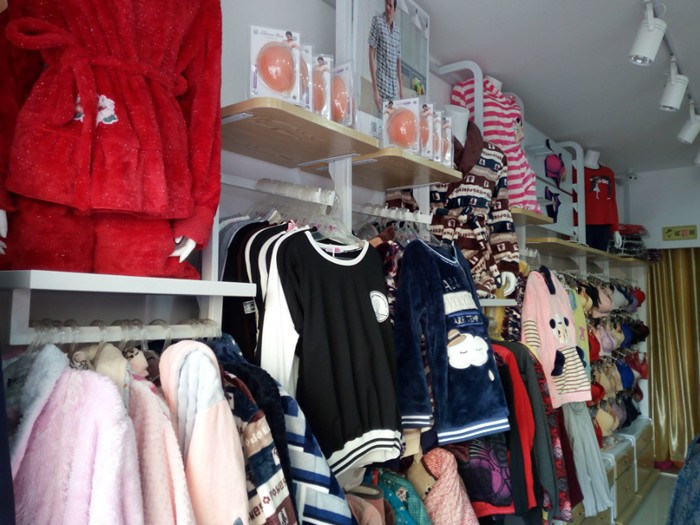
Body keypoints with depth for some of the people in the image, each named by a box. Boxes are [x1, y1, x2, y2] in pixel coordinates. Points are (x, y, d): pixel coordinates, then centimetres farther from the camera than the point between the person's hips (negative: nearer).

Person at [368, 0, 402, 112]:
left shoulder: (397, 30, 12)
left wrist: (401, 90, 14)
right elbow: (371, 54, -9)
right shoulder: (377, 20, -4)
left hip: (394, 90, 5)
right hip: (382, 85, -5)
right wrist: (375, 89, -16)